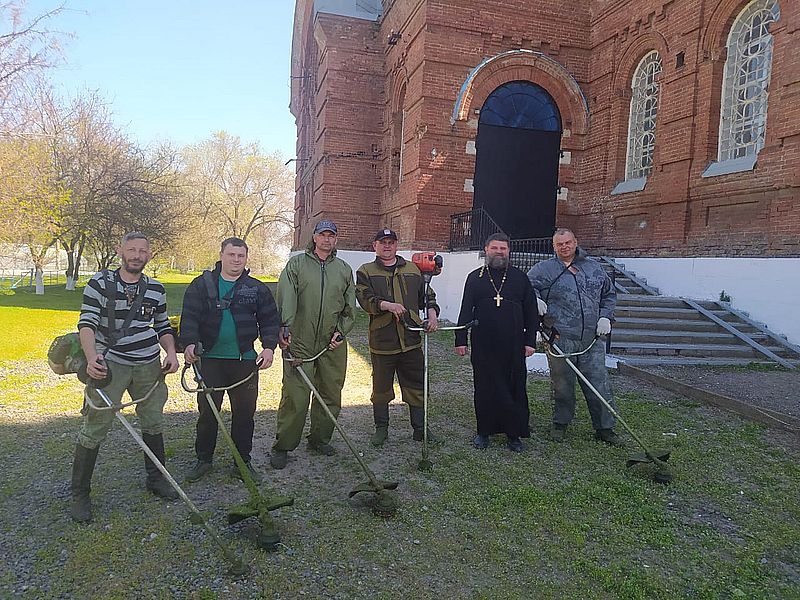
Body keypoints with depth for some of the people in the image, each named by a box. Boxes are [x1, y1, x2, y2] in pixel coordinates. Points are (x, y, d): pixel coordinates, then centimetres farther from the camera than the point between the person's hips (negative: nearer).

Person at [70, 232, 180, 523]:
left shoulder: (156, 289, 7)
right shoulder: (100, 282, -4)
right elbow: (87, 323, -10)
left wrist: (171, 353, -1)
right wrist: (91, 357, -26)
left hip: (149, 365, 4)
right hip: (110, 364, -4)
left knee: (153, 423, 13)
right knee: (95, 428, -3)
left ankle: (155, 478, 31)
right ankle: (79, 493, 14)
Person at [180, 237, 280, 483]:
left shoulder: (257, 288, 6)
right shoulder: (202, 284, 1)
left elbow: (270, 320, 5)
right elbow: (189, 316, -6)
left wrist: (269, 346, -9)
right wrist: (189, 343, -22)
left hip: (245, 361, 1)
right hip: (210, 359, -1)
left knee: (245, 413, 8)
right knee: (207, 411, 8)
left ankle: (243, 461, 23)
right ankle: (203, 459, 26)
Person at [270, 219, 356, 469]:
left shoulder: (344, 269, 15)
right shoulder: (296, 263, 5)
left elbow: (350, 307, 14)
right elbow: (286, 297, -8)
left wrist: (341, 331, 0)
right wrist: (284, 327, -21)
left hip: (333, 345, 4)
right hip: (300, 343, -3)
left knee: (331, 395, 10)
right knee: (295, 396, -6)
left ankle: (319, 439, 27)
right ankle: (282, 446, 7)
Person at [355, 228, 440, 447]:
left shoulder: (412, 269, 13)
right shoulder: (365, 272, 3)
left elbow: (427, 295, 17)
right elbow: (365, 299, -11)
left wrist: (432, 312, -2)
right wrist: (388, 305, -27)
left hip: (411, 340, 2)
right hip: (382, 341, -2)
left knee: (416, 387, 9)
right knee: (381, 388, 10)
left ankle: (420, 429, 22)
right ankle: (381, 428, 27)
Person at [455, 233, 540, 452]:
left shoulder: (520, 278, 8)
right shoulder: (475, 278, 8)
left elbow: (531, 312, 9)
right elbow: (465, 311, 7)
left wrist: (530, 341, 2)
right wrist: (461, 340, 0)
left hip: (513, 347, 0)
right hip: (483, 347, 0)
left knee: (515, 390, 4)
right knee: (484, 389, 6)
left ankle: (514, 434, 17)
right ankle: (484, 431, 21)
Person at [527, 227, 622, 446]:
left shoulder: (594, 268, 14)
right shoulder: (543, 269, 3)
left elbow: (609, 294, 24)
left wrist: (605, 317, 10)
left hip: (591, 340, 3)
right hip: (560, 339, -3)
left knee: (599, 385, 5)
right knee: (562, 385, 7)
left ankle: (605, 428, 18)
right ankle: (560, 423, 25)